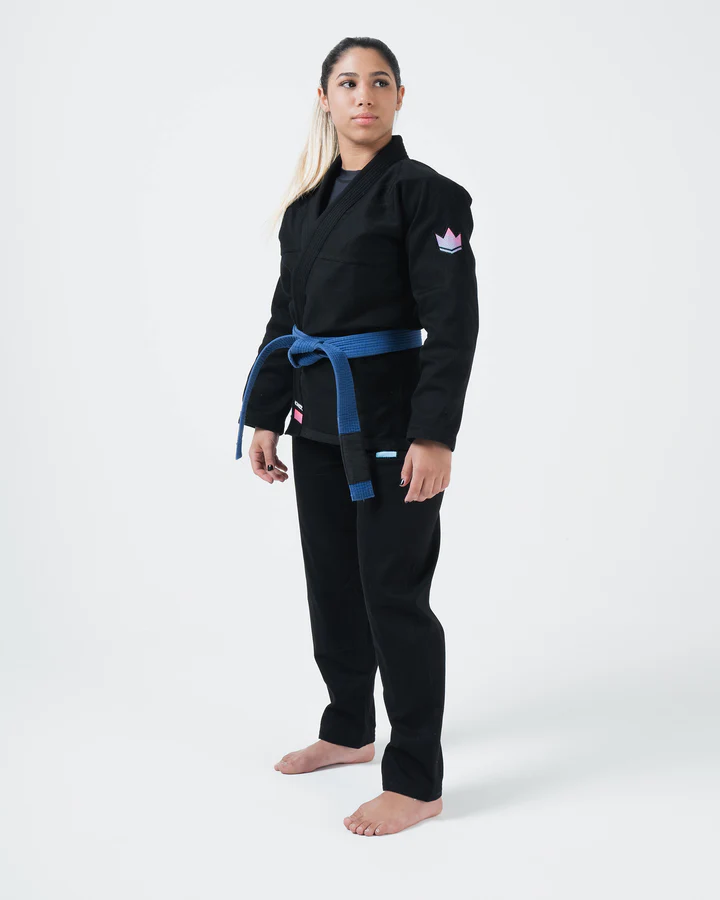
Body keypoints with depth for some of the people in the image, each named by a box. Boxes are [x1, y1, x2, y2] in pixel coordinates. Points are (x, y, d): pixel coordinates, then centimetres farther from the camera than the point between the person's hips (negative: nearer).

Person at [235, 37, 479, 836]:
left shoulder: (424, 193, -8)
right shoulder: (308, 205, 12)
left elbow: (453, 323, -14)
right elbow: (286, 317, 15)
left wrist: (435, 436, -21)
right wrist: (265, 417, 10)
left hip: (390, 421, -7)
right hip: (320, 420, 7)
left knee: (393, 592, -4)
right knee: (331, 582, 16)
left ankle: (416, 781, 9)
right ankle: (349, 731, 36)